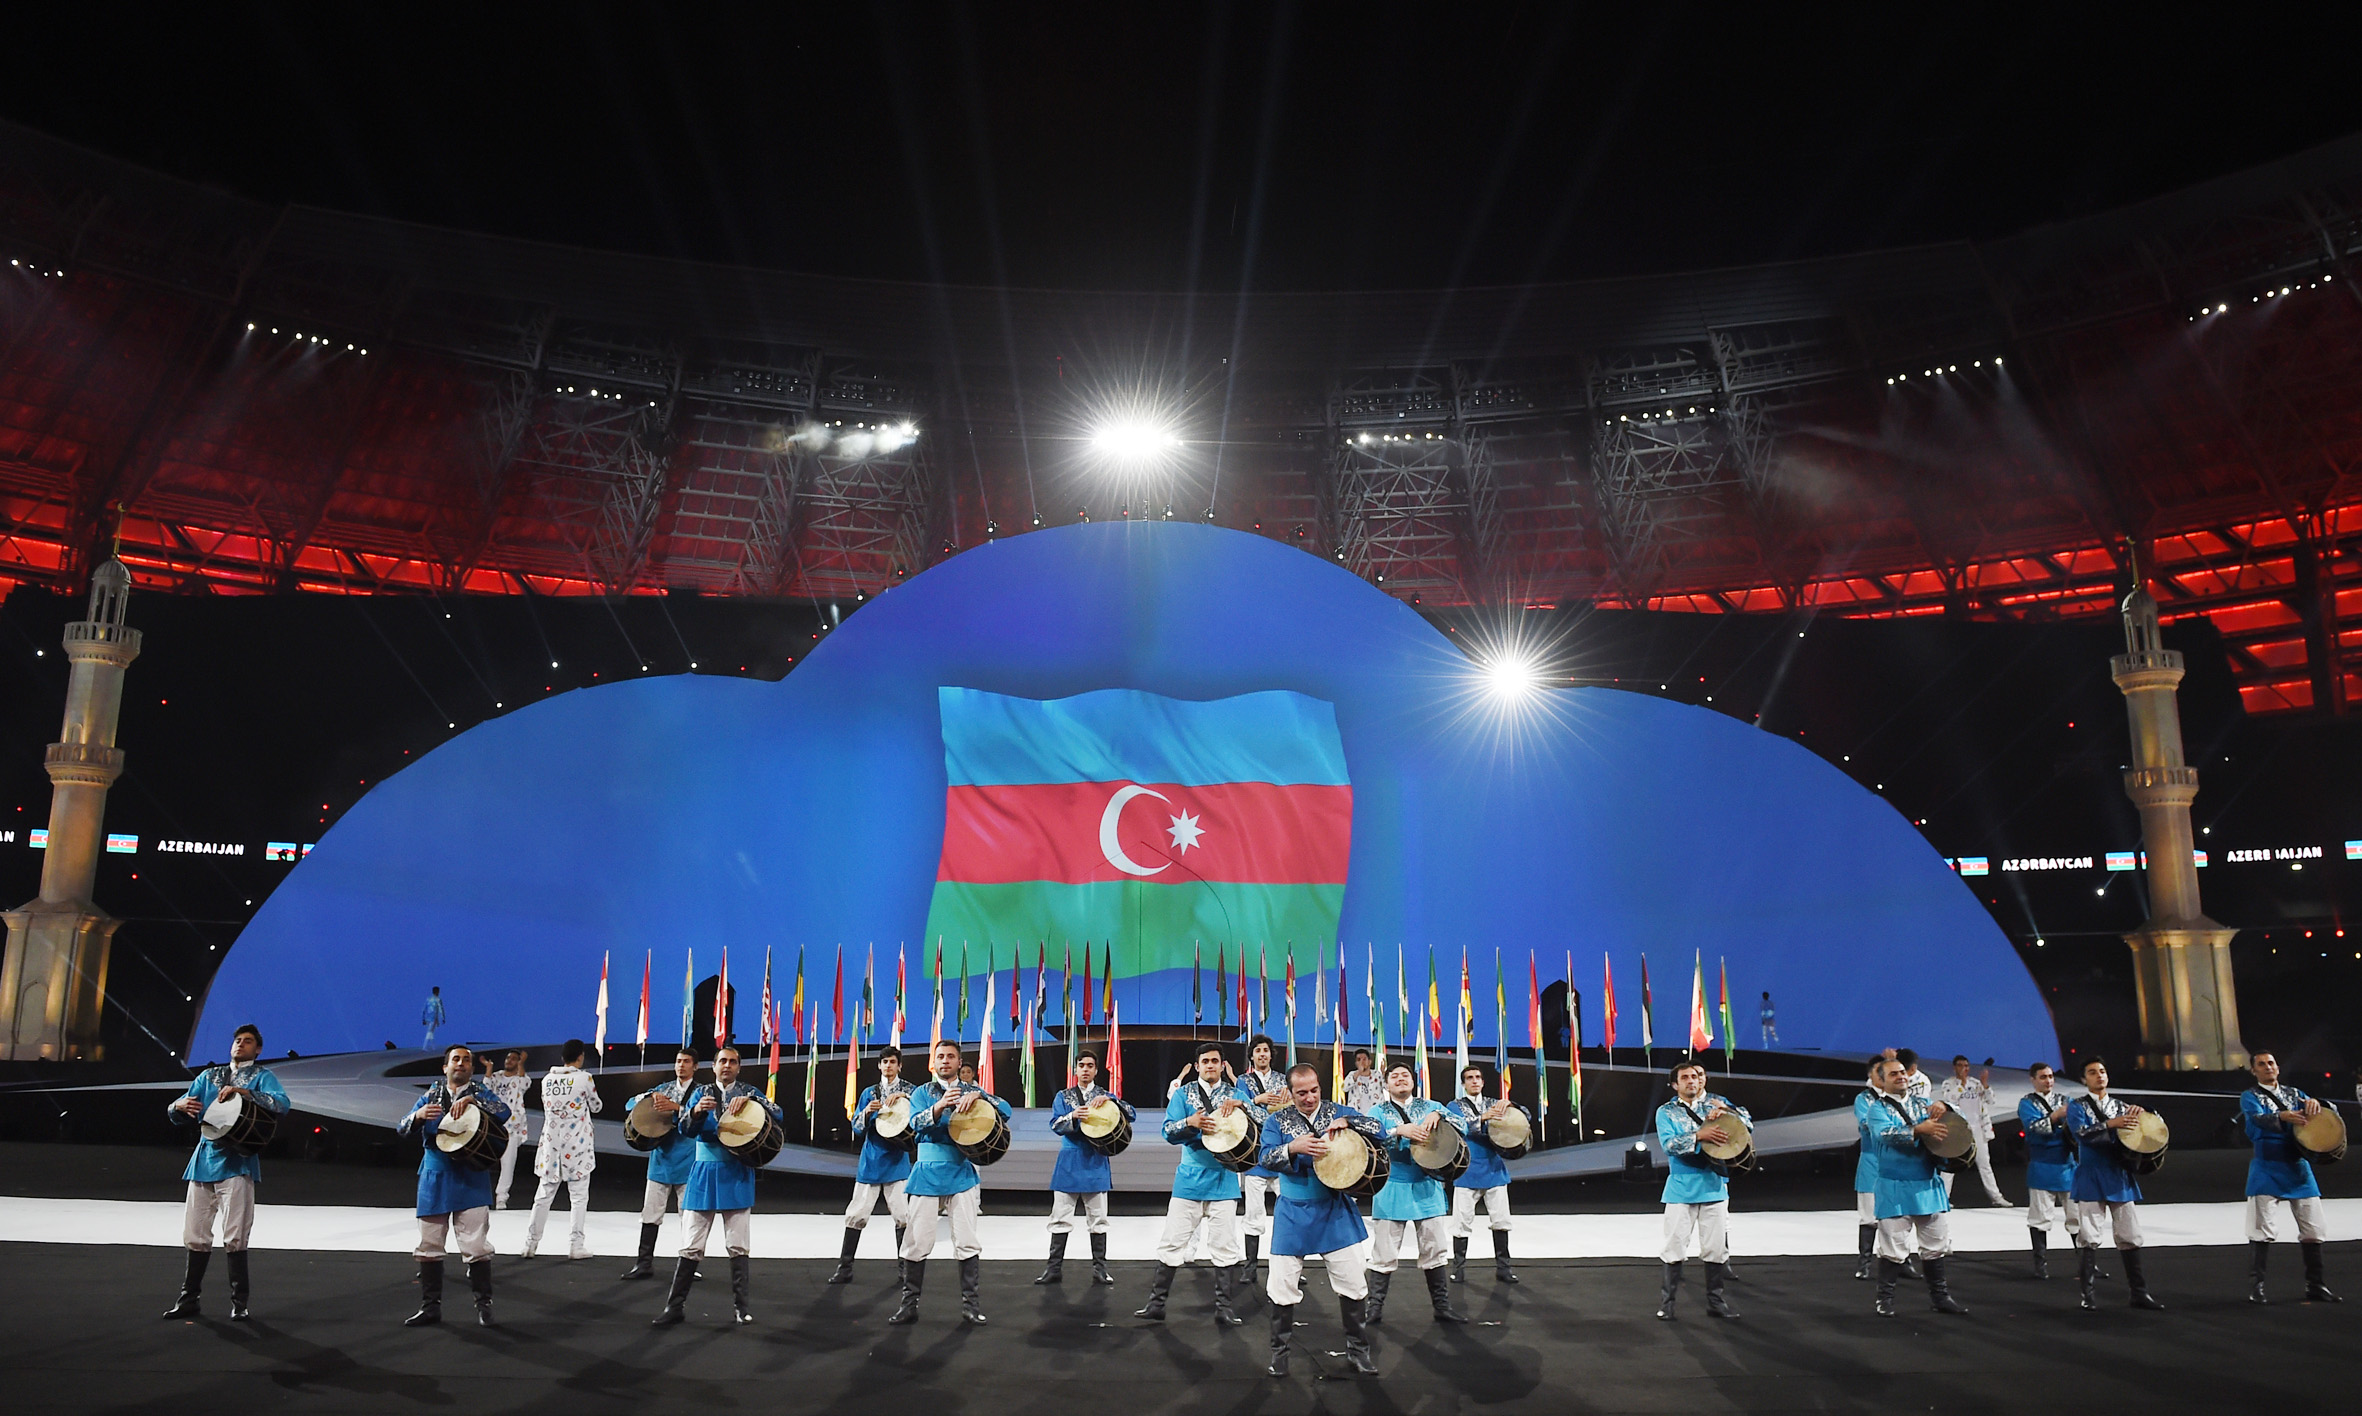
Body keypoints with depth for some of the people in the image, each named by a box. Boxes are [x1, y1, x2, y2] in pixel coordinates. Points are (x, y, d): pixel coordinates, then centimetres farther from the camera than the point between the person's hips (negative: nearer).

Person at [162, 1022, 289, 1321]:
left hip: (237, 1162, -5)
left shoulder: (261, 1076, 4)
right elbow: (177, 1115, 19)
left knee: (234, 1237, -7)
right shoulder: (209, 1076, 19)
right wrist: (180, 1106, -5)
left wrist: (242, 1092, -23)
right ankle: (188, 1299, 18)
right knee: (195, 1235, 7)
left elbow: (281, 1105, -14)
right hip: (204, 1159, 5)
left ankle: (239, 1302, 1)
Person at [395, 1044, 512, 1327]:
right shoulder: (431, 1094, 11)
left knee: (476, 1247, -5)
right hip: (434, 1179, 3)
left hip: (471, 1179, -3)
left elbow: (504, 1113, -13)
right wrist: (419, 1115, -16)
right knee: (428, 1247, 7)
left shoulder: (479, 1093, 4)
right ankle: (430, 1306, 19)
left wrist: (471, 1100, -24)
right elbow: (402, 1127, 6)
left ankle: (484, 1305, 6)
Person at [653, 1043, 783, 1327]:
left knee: (738, 1246, 2)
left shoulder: (749, 1092, 4)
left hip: (737, 1175, -1)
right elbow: (687, 1130, -6)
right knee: (691, 1247, 2)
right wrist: (697, 1111, -28)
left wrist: (750, 1100, -23)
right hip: (705, 1172, 1)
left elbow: (779, 1115, -8)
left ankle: (741, 1304, 11)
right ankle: (674, 1306, 9)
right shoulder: (702, 1092, 6)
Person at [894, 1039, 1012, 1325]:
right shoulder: (922, 1093, 8)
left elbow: (1005, 1110, -3)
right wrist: (939, 1106, -30)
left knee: (967, 1242, -2)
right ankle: (909, 1303, 9)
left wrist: (978, 1097, -20)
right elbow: (916, 1123, -10)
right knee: (917, 1241, -2)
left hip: (961, 1173, 1)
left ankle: (969, 1302, 8)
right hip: (927, 1173, 0)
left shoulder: (972, 1092, 10)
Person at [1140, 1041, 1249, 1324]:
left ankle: (1223, 1308, 10)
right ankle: (1157, 1303, 11)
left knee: (1225, 1246, 0)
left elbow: (1260, 1124, -5)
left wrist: (1240, 1105, -22)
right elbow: (1169, 1132, -4)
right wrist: (1190, 1122, -24)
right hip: (1189, 1178, 0)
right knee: (1172, 1242, 0)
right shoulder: (1183, 1094, 5)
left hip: (1223, 1179, 0)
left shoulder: (1236, 1094, 7)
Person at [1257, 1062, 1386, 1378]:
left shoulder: (1338, 1112, 0)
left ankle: (1357, 1349, 23)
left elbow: (1379, 1132, -6)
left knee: (1352, 1284, 5)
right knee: (1283, 1287, 2)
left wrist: (1347, 1122, -22)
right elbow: (1267, 1158, -14)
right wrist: (1294, 1148, -32)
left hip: (1336, 1213, 1)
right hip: (1293, 1216, -1)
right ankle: (1279, 1351, 20)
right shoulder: (1276, 1120, -2)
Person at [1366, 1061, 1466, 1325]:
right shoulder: (1378, 1112, 2)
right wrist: (1399, 1130, -29)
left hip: (1428, 1189, 3)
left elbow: (1463, 1124, -2)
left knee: (1435, 1251, 9)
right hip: (1392, 1191, -2)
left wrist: (1438, 1116, -21)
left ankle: (1442, 1305, 22)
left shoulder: (1430, 1106, 8)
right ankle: (1374, 1306, 11)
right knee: (1384, 1254, 0)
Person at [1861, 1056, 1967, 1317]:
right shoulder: (1877, 1109, 0)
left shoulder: (1923, 1104, 15)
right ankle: (1886, 1298, 9)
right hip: (1895, 1188, -5)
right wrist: (1918, 1130, -31)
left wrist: (1942, 1107, -14)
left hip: (1929, 1185, 5)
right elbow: (1885, 1133, -19)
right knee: (1892, 1246, -2)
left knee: (1936, 1244, 11)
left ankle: (1940, 1295, 25)